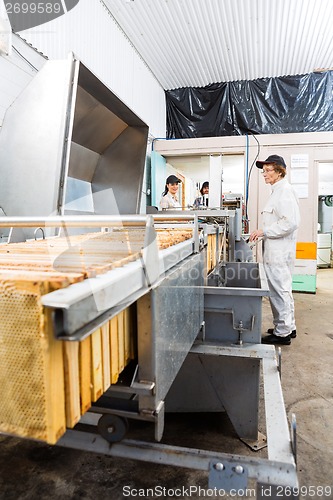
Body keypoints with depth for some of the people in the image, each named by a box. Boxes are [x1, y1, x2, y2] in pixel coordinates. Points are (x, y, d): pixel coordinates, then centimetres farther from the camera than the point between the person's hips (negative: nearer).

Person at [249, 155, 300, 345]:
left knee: (280, 291, -2)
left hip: (280, 252, -11)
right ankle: (288, 327, 31)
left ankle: (282, 333, 10)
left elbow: (290, 222, -24)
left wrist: (264, 231, -18)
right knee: (283, 290, 18)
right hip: (276, 251, 11)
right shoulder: (279, 191, 16)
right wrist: (263, 234, 16)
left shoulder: (285, 191, -15)